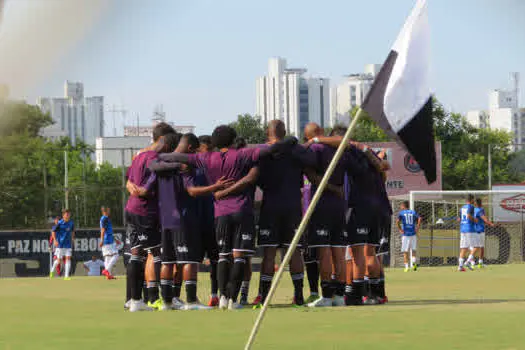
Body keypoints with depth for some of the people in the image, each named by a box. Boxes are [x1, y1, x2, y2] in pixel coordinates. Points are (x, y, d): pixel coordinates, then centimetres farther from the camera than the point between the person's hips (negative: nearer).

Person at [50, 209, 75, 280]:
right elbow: (53, 231, -5)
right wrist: (55, 240, -13)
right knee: (59, 259, 0)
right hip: (60, 244, -4)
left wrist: (72, 238, 10)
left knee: (68, 258, -6)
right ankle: (52, 271, 26)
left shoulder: (71, 223, 1)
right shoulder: (59, 223, -12)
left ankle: (66, 276, -4)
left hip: (68, 244, 4)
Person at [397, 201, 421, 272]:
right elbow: (419, 218, -6)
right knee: (413, 250, 12)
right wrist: (417, 228, -2)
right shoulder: (413, 212, 10)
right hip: (413, 234, 2)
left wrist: (400, 229, -4)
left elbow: (397, 221, -13)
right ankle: (413, 262, -11)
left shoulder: (401, 213, 4)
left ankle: (406, 267, -1)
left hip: (405, 234, -2)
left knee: (405, 252, 5)